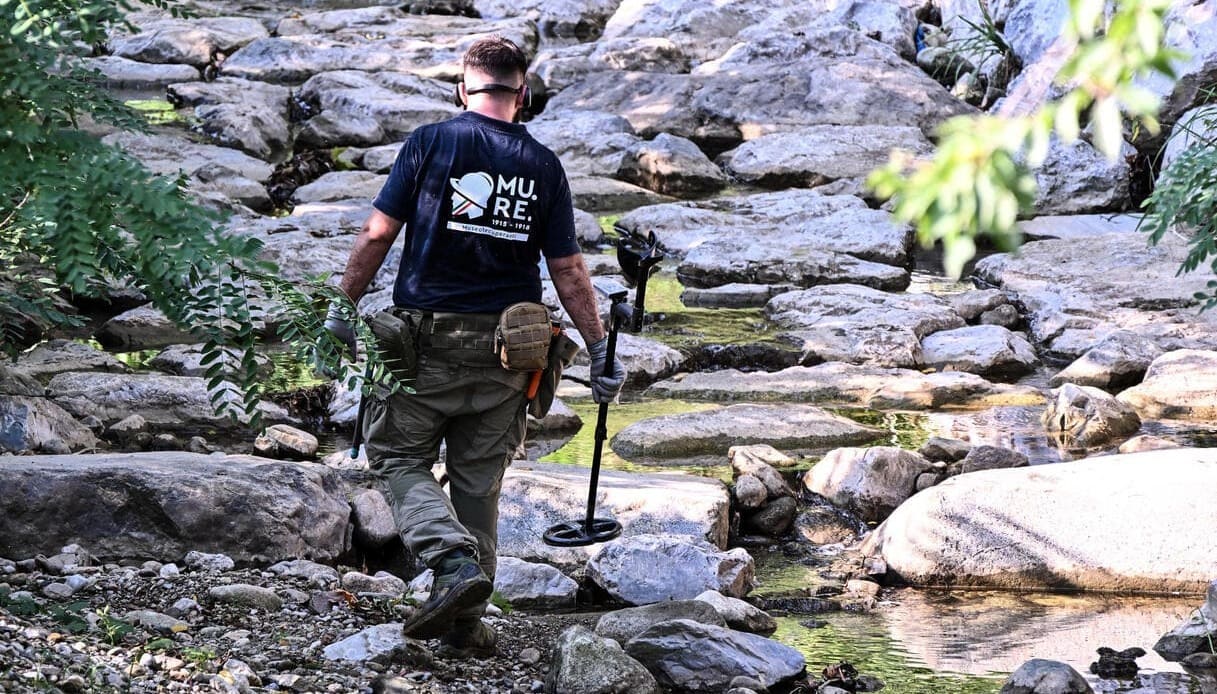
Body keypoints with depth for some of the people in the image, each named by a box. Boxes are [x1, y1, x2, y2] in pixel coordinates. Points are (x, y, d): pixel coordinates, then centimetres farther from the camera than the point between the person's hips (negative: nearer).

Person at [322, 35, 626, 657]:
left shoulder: (430, 142, -5)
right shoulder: (543, 166, 2)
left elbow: (378, 234, -8)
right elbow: (568, 271, 1)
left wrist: (343, 306, 4)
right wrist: (600, 351, 7)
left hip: (429, 337, -3)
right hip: (506, 348, 3)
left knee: (400, 457, 8)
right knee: (478, 481, 12)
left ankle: (456, 561, -17)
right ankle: (462, 627, 14)